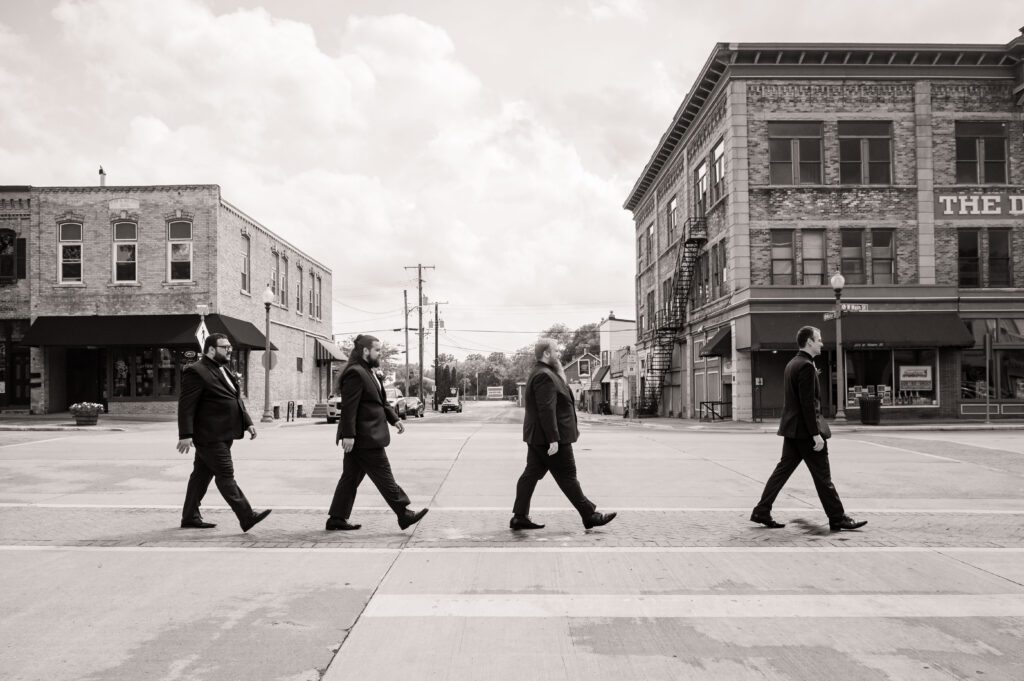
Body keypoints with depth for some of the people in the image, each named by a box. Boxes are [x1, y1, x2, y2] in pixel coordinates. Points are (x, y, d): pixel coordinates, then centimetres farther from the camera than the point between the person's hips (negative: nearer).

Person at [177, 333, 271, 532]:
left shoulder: (224, 371, 18)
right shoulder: (196, 372, -12)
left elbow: (237, 400, 22)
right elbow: (186, 405, -16)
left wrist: (247, 422, 13)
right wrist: (185, 434, -21)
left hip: (222, 435, 9)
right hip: (209, 436, -9)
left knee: (202, 475, 15)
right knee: (226, 475, -9)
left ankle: (190, 516, 24)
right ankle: (247, 517, -10)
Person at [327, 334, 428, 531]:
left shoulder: (369, 372, 18)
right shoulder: (355, 373, -16)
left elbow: (381, 401, 22)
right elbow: (348, 406, -21)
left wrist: (394, 419, 10)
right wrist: (348, 434, -24)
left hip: (365, 437, 11)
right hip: (364, 437, -11)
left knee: (351, 477, 13)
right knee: (384, 476, -5)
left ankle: (337, 518, 18)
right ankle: (404, 514, 1)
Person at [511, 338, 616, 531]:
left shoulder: (540, 374, 17)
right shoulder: (545, 376, -19)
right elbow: (546, 410, -25)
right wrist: (553, 439, -26)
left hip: (537, 437, 11)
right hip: (548, 437, -11)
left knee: (531, 474, 9)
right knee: (567, 477, -1)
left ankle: (519, 517, 11)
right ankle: (589, 515, 8)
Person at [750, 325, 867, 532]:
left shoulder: (792, 364, 14)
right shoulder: (806, 366, -16)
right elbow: (808, 403, -21)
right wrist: (816, 434, -20)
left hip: (792, 429, 9)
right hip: (805, 430, -9)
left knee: (783, 470, 10)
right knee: (822, 476, 0)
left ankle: (762, 512, 10)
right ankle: (837, 518, 10)